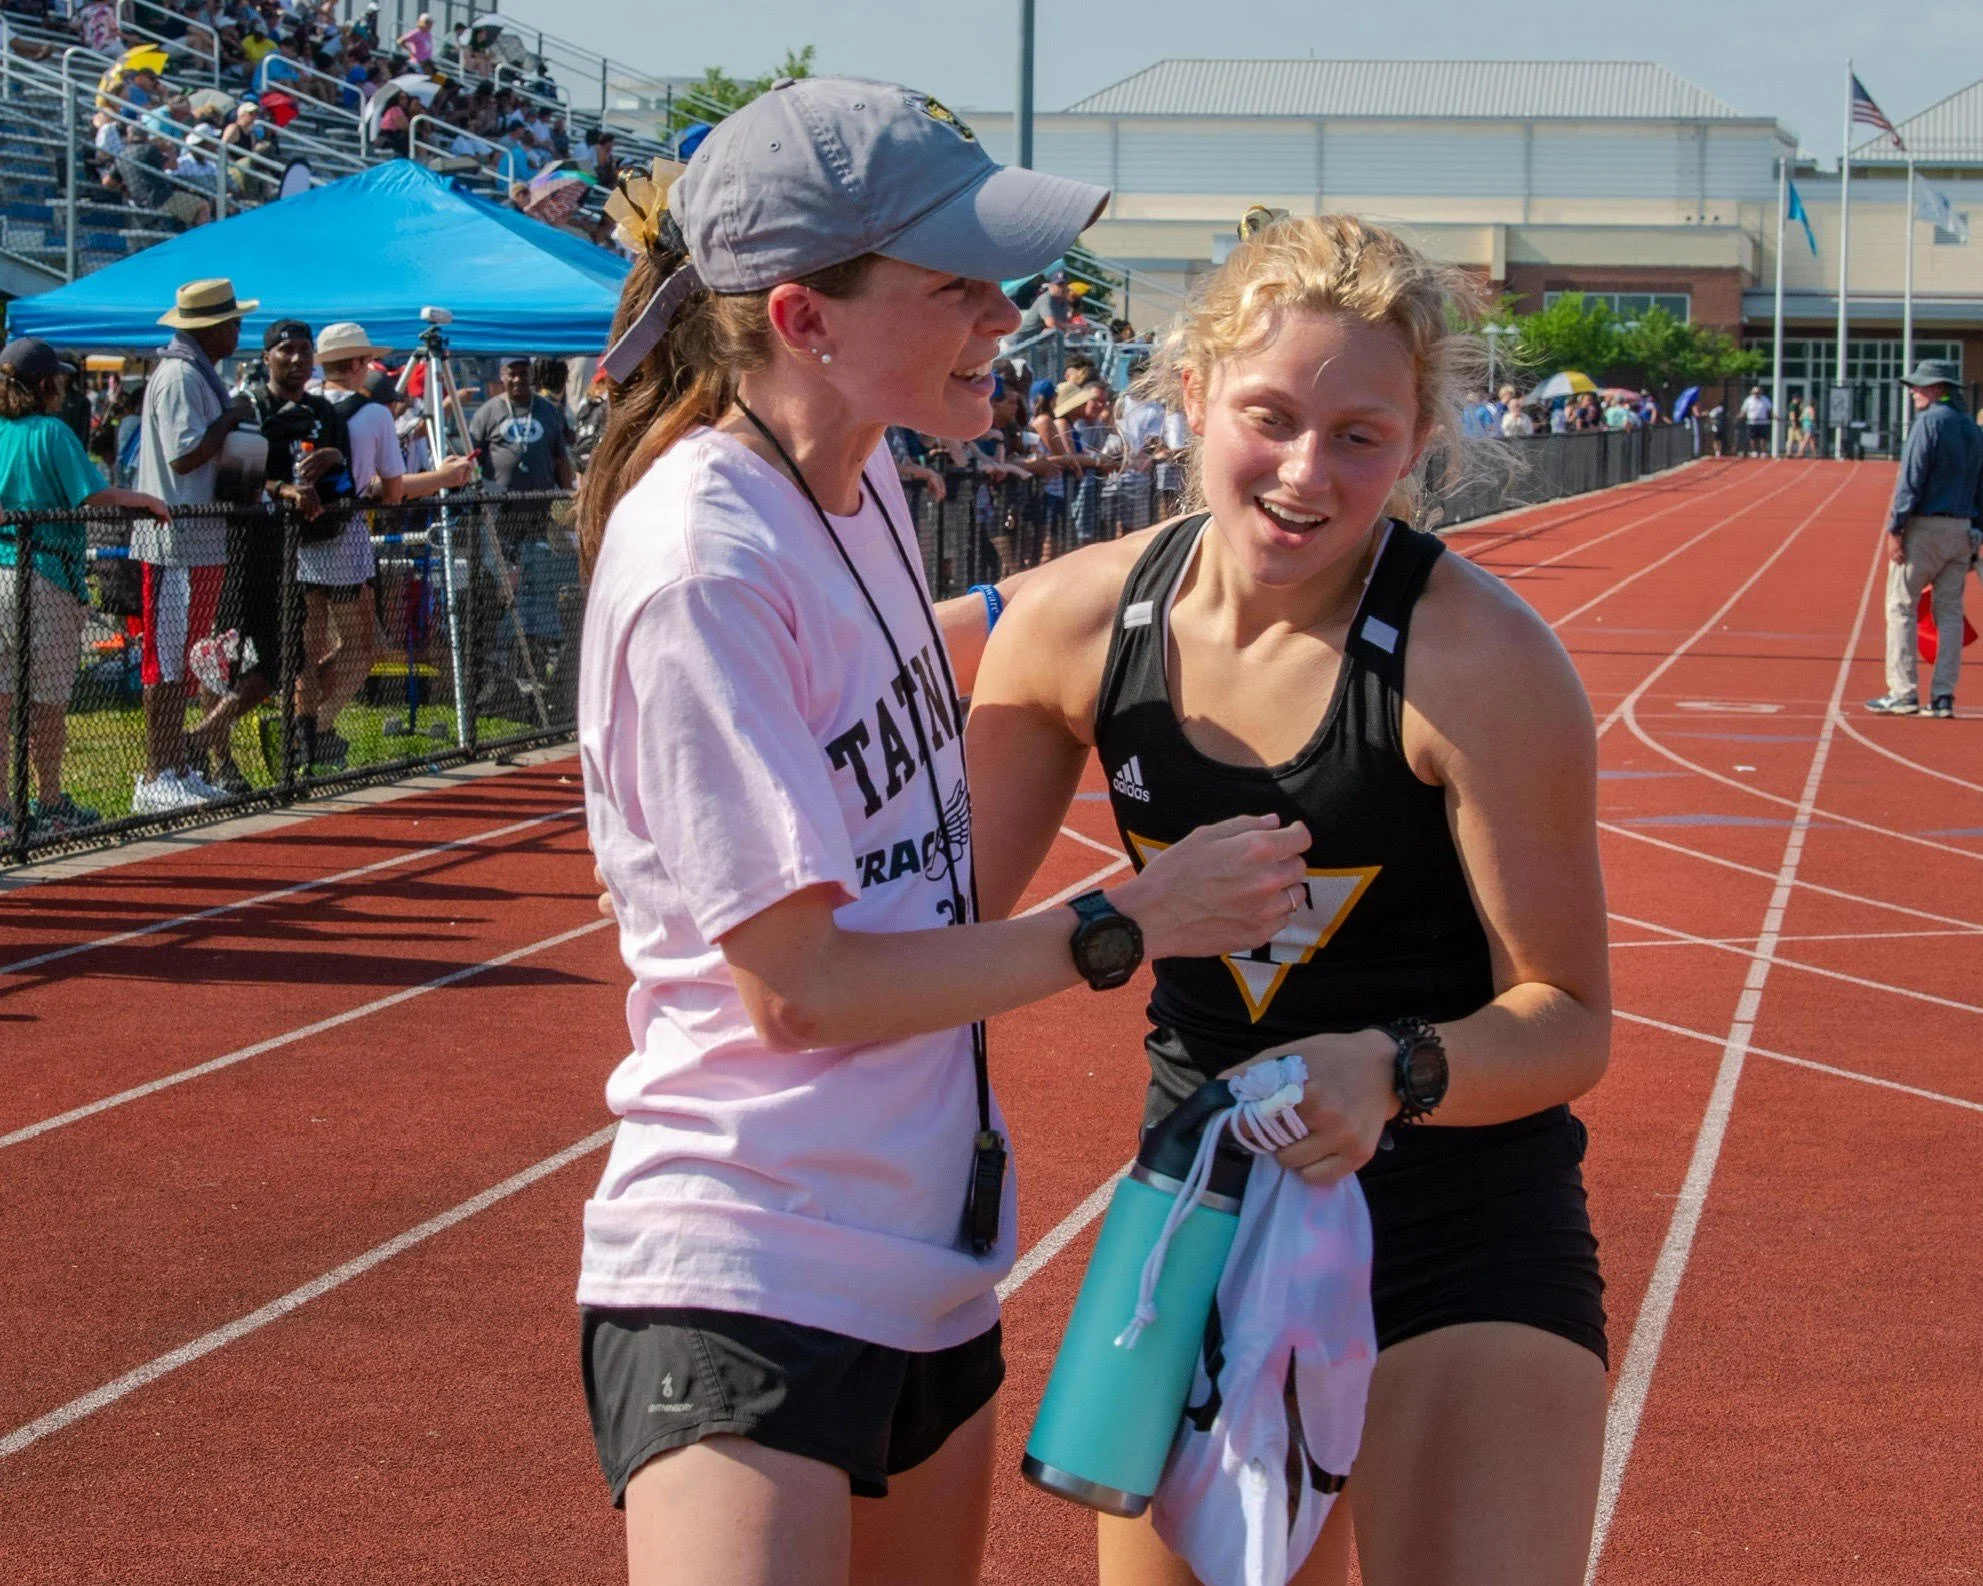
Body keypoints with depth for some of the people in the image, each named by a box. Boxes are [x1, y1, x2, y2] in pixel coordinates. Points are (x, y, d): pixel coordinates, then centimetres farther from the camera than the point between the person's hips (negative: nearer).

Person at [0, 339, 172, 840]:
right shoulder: (51, 433, -9)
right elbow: (95, 495, -13)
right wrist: (148, 501, 0)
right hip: (45, 578, -5)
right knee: (48, 703, 5)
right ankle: (49, 807, 13)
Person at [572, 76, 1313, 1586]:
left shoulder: (857, 472, 5)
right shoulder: (705, 569, -21)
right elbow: (800, 986, -20)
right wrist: (1125, 924, -15)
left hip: (932, 1254, 9)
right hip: (742, 1277, -9)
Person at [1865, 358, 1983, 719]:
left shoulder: (1930, 421, -10)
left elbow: (1912, 479, -15)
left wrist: (1895, 528, -15)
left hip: (1924, 526, -7)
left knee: (1901, 607, -2)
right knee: (1950, 611, 8)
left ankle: (1904, 693, -7)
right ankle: (1943, 696, 6)